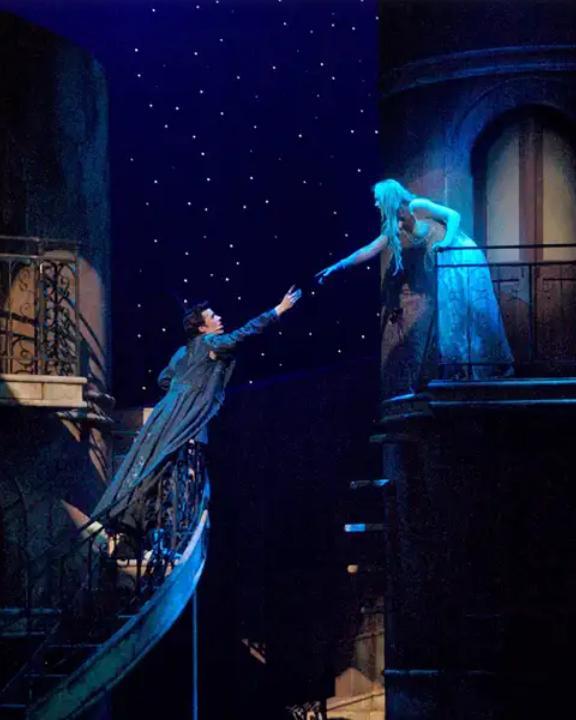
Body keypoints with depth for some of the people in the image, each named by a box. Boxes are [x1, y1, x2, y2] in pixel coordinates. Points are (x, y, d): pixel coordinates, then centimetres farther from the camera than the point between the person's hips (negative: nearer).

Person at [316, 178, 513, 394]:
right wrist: (337, 267, 12)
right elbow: (369, 250, 13)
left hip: (462, 256, -7)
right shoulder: (395, 228, 11)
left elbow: (453, 215, -11)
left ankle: (496, 367, -5)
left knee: (468, 313, -9)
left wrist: (445, 242, -25)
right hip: (445, 264, 7)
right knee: (451, 316, 0)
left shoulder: (417, 207, -10)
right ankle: (463, 371, -1)